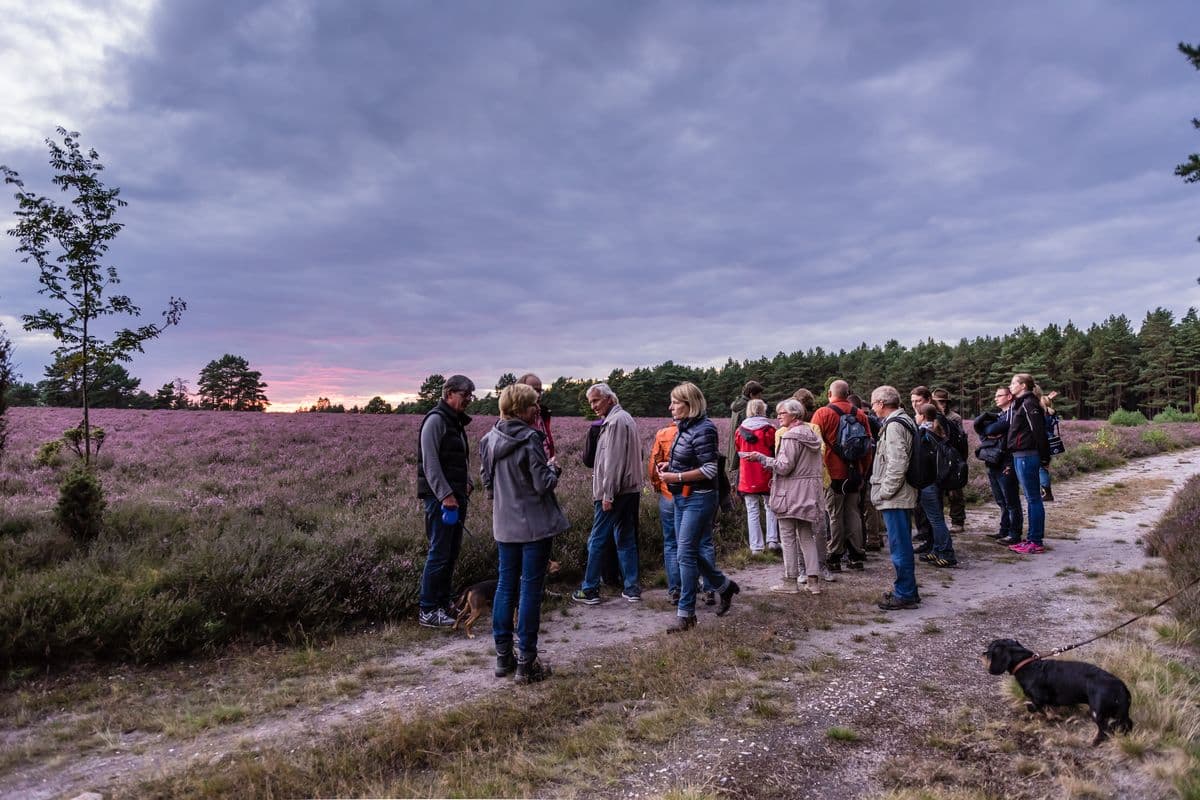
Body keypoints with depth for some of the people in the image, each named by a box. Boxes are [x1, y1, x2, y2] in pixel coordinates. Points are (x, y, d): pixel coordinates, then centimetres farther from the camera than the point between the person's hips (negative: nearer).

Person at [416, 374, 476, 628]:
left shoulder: (457, 422, 19)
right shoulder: (436, 419, -10)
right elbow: (430, 462, -18)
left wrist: (467, 483, 10)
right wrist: (445, 494, -22)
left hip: (456, 496, 9)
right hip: (440, 497, -9)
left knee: (452, 552, 13)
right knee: (439, 553, -7)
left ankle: (443, 604, 22)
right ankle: (427, 610, 1)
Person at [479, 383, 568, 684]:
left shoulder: (489, 439, 3)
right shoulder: (530, 439, -17)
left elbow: (486, 480, 11)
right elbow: (543, 484, -17)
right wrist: (553, 468, 2)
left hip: (505, 525, 6)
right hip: (535, 524, -6)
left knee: (506, 586, 15)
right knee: (531, 590, 2)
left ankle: (503, 657, 23)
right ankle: (526, 663, 9)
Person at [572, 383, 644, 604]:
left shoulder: (615, 421, -14)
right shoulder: (625, 418, 17)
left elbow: (613, 461, -20)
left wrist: (607, 494, -19)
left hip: (615, 492, -10)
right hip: (629, 491, 10)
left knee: (596, 540, 0)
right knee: (625, 539, 12)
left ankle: (589, 590, 7)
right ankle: (631, 588, 15)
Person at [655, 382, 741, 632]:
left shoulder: (703, 430, -18)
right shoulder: (685, 427, 9)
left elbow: (709, 470, -21)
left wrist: (676, 477, -20)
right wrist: (670, 464, 5)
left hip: (698, 499, -10)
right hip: (682, 498, 10)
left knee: (686, 553, -5)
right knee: (689, 550, 17)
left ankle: (685, 614, 5)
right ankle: (725, 586, 35)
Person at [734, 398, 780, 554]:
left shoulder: (739, 431, 2)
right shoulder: (769, 430, -7)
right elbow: (775, 452, -3)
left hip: (747, 478, 2)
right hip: (766, 477, -2)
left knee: (752, 512, 5)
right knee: (770, 507, 15)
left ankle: (756, 547, 6)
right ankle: (772, 540, 7)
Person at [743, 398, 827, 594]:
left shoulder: (790, 436, -14)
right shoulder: (812, 434, 12)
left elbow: (784, 467, -18)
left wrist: (761, 457, -11)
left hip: (791, 493, -8)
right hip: (810, 493, 8)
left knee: (788, 537, 2)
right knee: (807, 536, 12)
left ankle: (790, 581, 7)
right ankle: (813, 580, 11)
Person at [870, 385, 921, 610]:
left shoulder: (894, 425, -16)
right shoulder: (901, 422, 16)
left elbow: (897, 464, -24)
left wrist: (884, 492, -16)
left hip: (894, 498, -10)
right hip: (900, 496, 10)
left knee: (899, 546, -3)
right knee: (901, 545, 17)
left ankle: (905, 594, 4)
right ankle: (907, 590, 26)